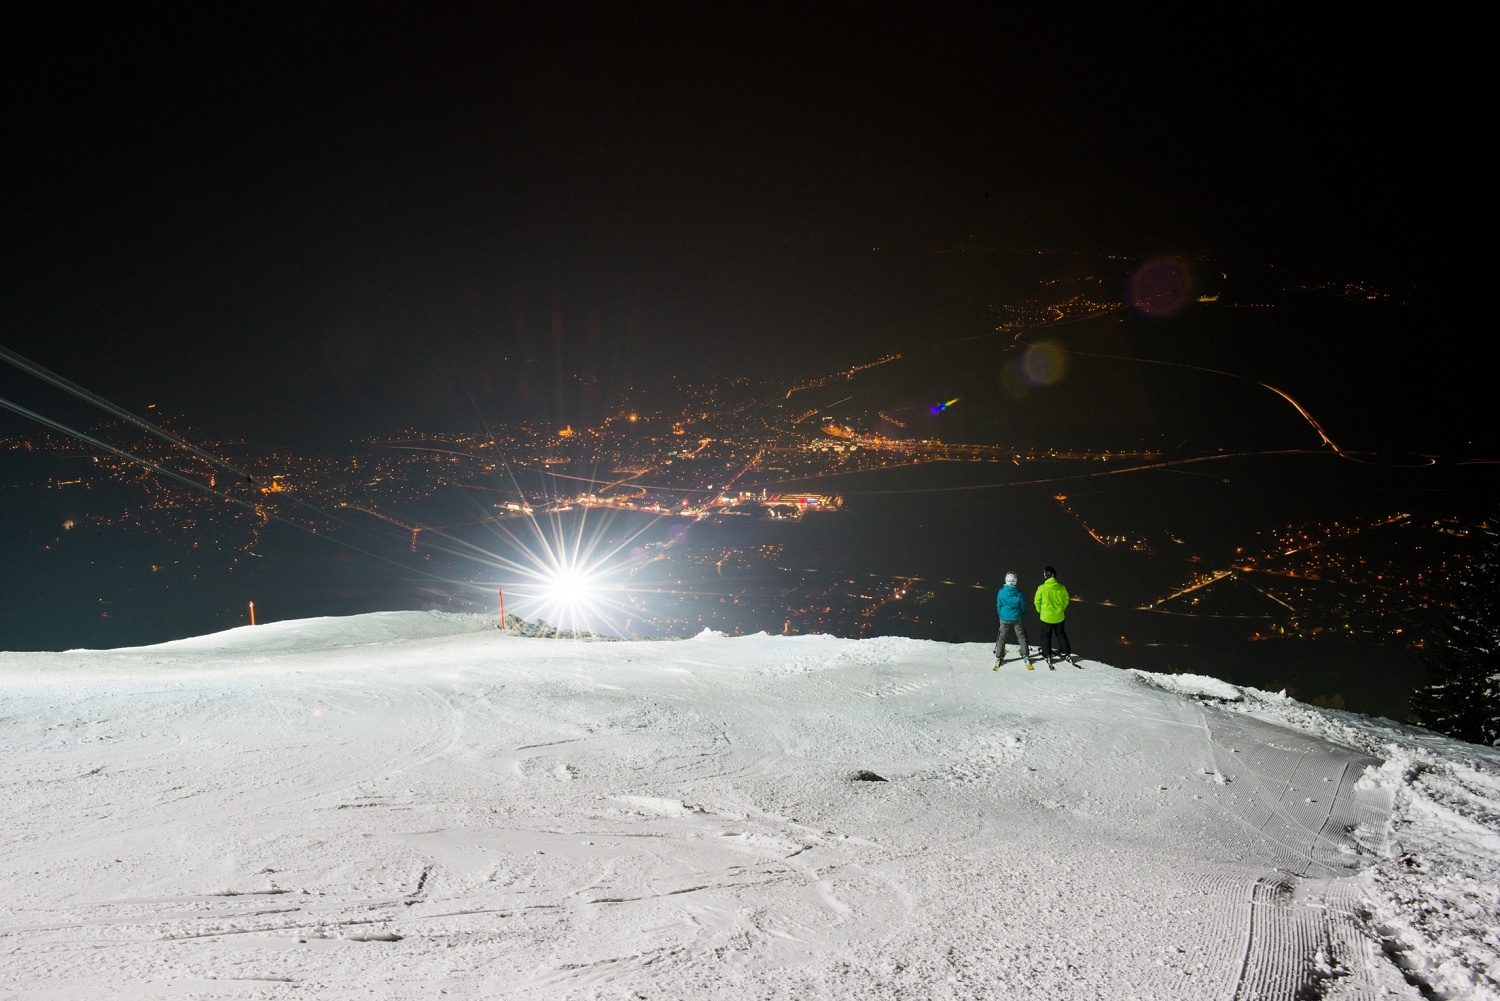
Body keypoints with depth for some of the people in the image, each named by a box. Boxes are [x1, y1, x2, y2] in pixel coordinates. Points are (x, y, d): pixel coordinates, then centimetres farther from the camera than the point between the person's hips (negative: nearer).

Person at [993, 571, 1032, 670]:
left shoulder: (1001, 592, -9)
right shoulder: (1018, 592, -10)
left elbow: (998, 605, 1)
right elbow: (1023, 605, 0)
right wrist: (1022, 616, 17)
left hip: (1004, 618, 0)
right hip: (1017, 618, 0)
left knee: (1002, 638, 6)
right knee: (1021, 637, 9)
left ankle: (999, 657, 3)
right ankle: (1025, 656, 8)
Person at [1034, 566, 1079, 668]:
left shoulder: (1042, 588, -16)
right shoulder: (1061, 588, -7)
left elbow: (1037, 601, -6)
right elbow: (1066, 600, 5)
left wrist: (1040, 611, 13)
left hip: (1046, 617, -3)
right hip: (1059, 617, 3)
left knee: (1046, 637, 10)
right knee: (1061, 635, 18)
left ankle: (1047, 656, 8)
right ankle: (1067, 654, 20)